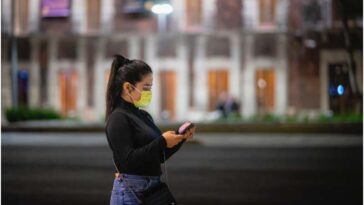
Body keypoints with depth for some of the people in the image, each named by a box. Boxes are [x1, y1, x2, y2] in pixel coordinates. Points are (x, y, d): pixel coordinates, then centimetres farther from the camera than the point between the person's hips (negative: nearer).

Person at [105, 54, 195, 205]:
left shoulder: (144, 116, 12)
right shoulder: (118, 118, -12)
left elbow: (160, 157, 16)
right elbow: (128, 160, -21)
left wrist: (180, 139, 1)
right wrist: (162, 142, -22)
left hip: (152, 189, 8)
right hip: (131, 192, -8)